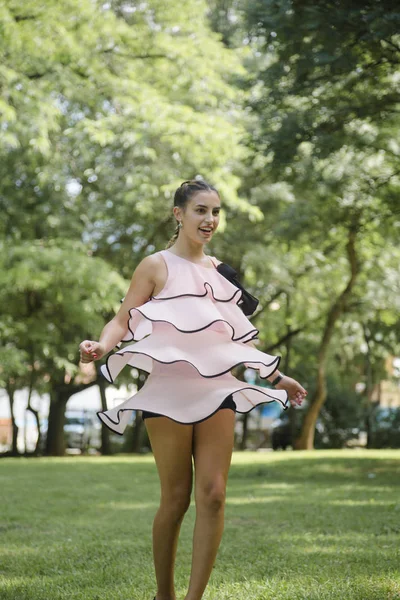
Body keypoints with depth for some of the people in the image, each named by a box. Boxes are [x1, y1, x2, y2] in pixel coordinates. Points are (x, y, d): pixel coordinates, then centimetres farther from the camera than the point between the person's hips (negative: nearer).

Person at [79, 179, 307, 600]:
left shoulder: (215, 269, 16)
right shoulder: (156, 266, 1)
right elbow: (123, 320, -6)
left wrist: (276, 377, 27)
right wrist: (102, 345, -28)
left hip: (216, 391, 5)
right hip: (169, 392, -5)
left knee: (213, 495, -5)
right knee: (176, 499, 0)